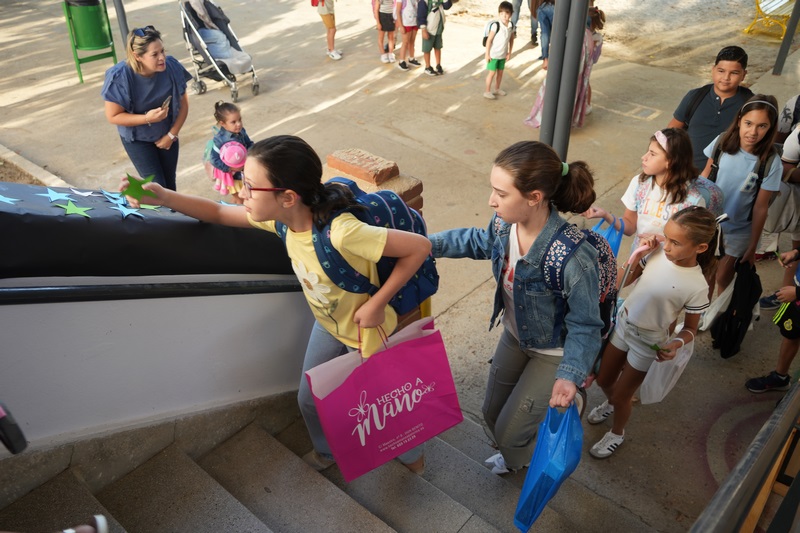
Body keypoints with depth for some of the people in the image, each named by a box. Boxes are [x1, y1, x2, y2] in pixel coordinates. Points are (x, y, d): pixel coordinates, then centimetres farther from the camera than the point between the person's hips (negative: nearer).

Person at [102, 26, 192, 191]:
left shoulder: (171, 67, -22)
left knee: (170, 186, 14)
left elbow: (183, 104, -7)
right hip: (137, 139, -3)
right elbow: (113, 116, -18)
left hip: (166, 135, 3)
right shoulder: (120, 76, -28)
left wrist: (171, 135, -9)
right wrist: (147, 118, -31)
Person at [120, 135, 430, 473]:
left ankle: (411, 454, 49)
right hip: (328, 325, 7)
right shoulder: (282, 218, -18)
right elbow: (219, 214, -4)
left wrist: (377, 304, -31)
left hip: (366, 332, -6)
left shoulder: (341, 232, -42)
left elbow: (419, 246, -38)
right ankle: (328, 450, 54)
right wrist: (164, 197, -21)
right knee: (310, 399, 21)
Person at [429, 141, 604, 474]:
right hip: (514, 336, 6)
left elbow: (584, 326, -26)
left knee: (511, 433, 10)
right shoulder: (505, 222, -21)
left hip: (553, 352, -6)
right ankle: (515, 455, 60)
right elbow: (479, 242, 4)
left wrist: (570, 375, -41)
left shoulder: (574, 257, -40)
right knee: (493, 414, 25)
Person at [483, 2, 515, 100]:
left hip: (503, 55, 6)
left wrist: (509, 52, 9)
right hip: (494, 54, -6)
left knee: (500, 72, 17)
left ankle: (497, 89, 33)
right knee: (492, 73, 1)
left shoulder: (511, 26, -4)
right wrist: (487, 54, -15)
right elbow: (489, 40, -17)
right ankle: (487, 91, 13)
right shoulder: (496, 26, -21)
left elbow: (511, 39, 9)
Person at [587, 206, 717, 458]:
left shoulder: (697, 286, -24)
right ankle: (611, 403, 58)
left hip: (647, 341, -4)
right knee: (603, 379, 23)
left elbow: (691, 328, -10)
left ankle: (617, 433, 44)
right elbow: (624, 280, -2)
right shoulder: (658, 252, -16)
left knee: (622, 395, 13)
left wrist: (676, 343, -30)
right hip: (622, 323, 4)